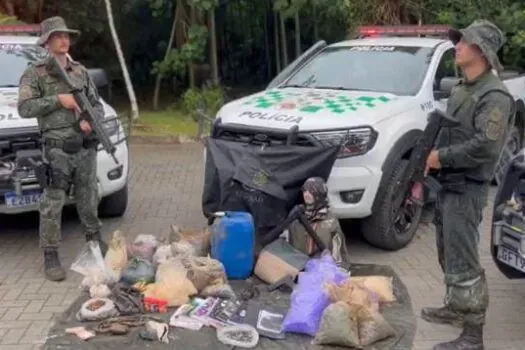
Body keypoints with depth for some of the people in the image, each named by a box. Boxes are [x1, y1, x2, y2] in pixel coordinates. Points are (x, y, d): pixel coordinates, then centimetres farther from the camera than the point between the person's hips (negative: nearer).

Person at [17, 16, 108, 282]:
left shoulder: (80, 71, 14)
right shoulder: (34, 73, 0)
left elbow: (97, 104, 14)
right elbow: (24, 108, -10)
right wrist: (58, 100, -15)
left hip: (86, 147, 5)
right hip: (57, 149, -4)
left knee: (89, 198, 16)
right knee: (52, 204, -3)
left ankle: (95, 241, 34)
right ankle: (50, 257, 4)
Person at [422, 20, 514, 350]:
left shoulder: (494, 95, -17)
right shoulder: (461, 90, 14)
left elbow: (486, 146, -26)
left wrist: (442, 157, -19)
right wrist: (430, 159, 10)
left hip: (467, 190, -10)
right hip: (448, 184, 10)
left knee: (463, 262, -8)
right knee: (449, 254, 21)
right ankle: (456, 308, 38)